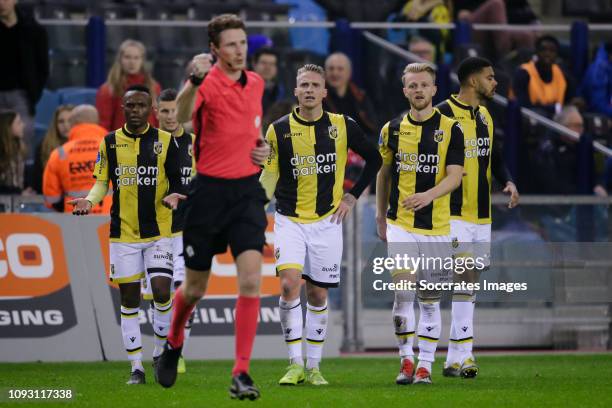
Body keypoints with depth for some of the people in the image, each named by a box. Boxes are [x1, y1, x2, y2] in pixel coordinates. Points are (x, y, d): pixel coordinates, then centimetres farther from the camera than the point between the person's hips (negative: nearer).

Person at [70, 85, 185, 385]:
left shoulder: (165, 141, 1)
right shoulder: (110, 143, 4)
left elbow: (175, 183, 4)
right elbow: (102, 181, 7)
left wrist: (171, 196, -18)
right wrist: (90, 200, -12)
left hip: (158, 231, -1)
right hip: (123, 232, 1)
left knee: (161, 291, -12)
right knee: (129, 298, 2)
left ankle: (161, 352, 9)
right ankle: (136, 366, 9)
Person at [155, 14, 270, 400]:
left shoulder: (256, 82, 7)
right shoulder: (207, 83, -13)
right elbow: (181, 115, -37)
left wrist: (263, 148, 6)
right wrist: (194, 80, -56)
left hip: (247, 190, 3)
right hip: (210, 191, -3)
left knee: (251, 278, -15)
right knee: (195, 289, 10)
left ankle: (241, 373, -13)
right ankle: (174, 344, 41)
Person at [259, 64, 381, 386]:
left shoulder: (342, 126, 0)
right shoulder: (279, 130, -1)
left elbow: (374, 159, 13)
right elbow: (269, 177, 5)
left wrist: (352, 196, 6)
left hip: (327, 221, 1)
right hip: (289, 220, -1)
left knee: (318, 294, 5)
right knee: (289, 284, -18)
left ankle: (313, 366, 17)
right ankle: (295, 365, -11)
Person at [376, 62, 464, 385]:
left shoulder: (450, 129, -2)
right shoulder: (392, 129, 5)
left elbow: (454, 176, -9)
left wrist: (428, 196, -27)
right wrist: (380, 217, 16)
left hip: (437, 226, 0)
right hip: (400, 225, 0)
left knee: (430, 299, 5)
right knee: (403, 291, -13)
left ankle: (425, 366, 12)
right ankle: (406, 361, -4)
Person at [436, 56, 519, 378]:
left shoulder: (485, 116, 14)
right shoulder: (443, 114, -10)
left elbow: (495, 158, 21)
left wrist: (508, 182, 4)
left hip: (481, 215, 8)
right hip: (454, 215, -8)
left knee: (469, 284, 8)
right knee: (464, 282, -15)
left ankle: (454, 360, 11)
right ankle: (463, 356, -15)